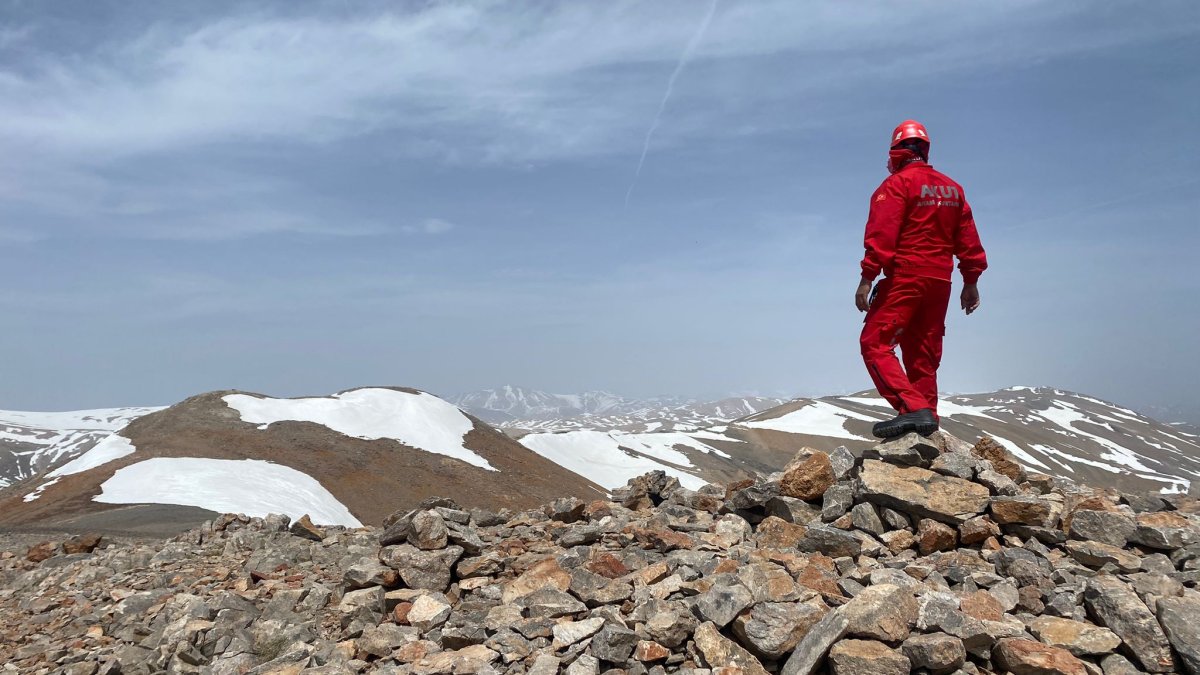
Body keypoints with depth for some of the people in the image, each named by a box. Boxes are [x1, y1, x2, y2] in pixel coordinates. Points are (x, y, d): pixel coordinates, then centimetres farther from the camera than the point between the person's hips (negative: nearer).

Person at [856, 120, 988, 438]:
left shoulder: (897, 184, -5)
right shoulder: (952, 188, 16)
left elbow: (882, 234, -16)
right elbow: (967, 238, 16)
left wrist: (867, 277, -18)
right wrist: (971, 281, 20)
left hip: (905, 277, -8)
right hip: (940, 281, 8)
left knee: (875, 343, -9)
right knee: (923, 353, 13)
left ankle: (912, 408, -23)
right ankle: (927, 417, 13)